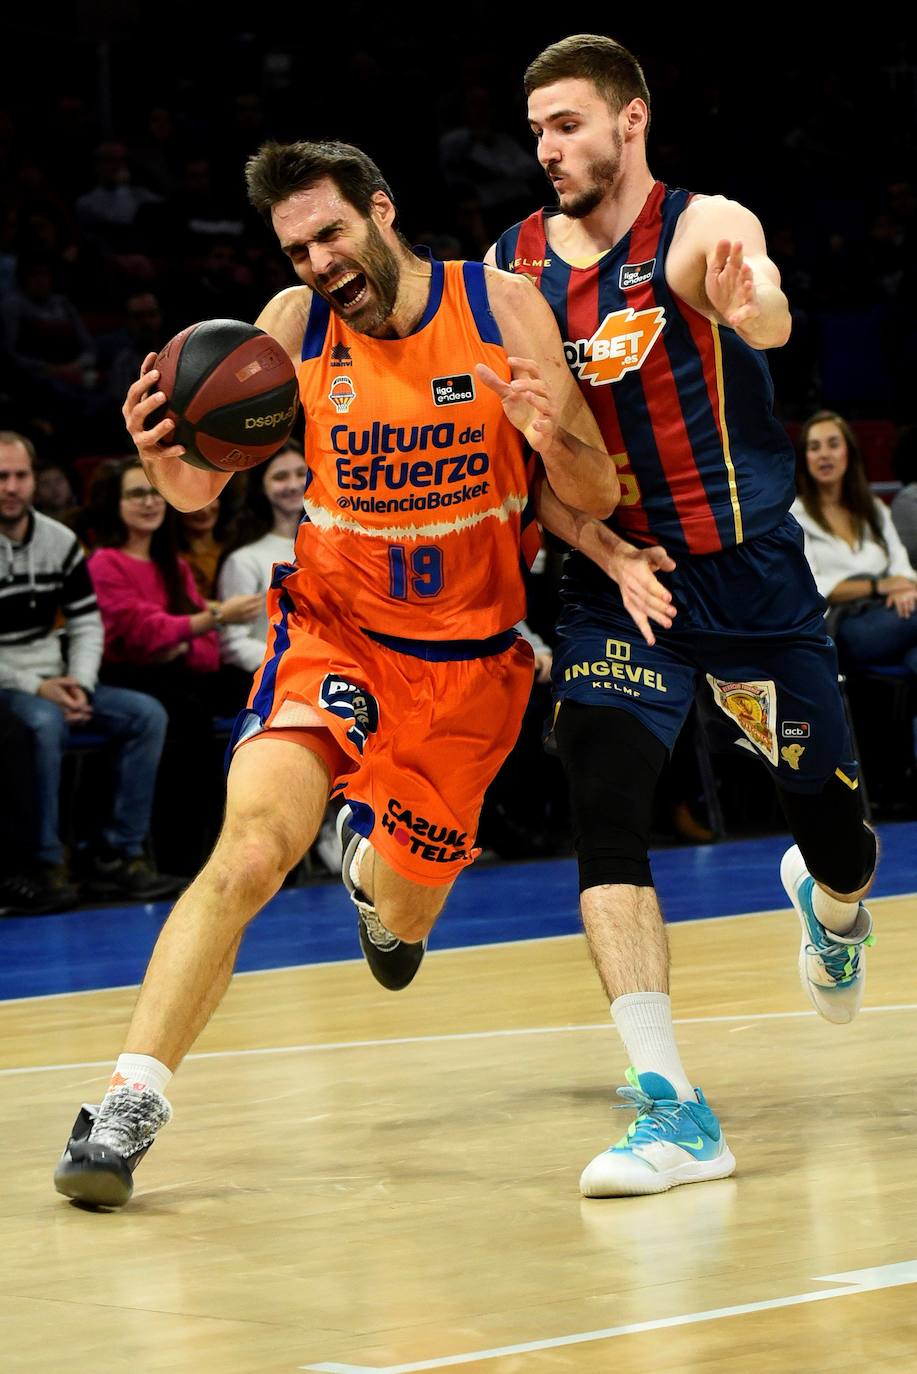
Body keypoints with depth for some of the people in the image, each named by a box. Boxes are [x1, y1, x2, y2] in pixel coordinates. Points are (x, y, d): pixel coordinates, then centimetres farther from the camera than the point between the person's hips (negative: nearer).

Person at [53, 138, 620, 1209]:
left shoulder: (503, 309, -10)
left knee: (402, 919, 13)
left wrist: (553, 439, -30)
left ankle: (375, 869, 51)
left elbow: (597, 500, -7)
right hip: (332, 627, -1)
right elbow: (204, 492, -7)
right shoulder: (294, 325, -8)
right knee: (251, 846, -25)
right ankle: (130, 1103, -25)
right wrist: (160, 453, -30)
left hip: (470, 655, 1)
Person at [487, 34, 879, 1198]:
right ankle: (671, 1112, -22)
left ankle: (829, 900, 48)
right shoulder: (511, 268, 0)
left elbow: (770, 321, -36)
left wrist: (748, 305, -61)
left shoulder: (702, 228, -12)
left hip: (751, 573, -2)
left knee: (835, 830, 7)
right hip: (615, 581, 2)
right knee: (603, 812, -21)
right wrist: (601, 549, -12)